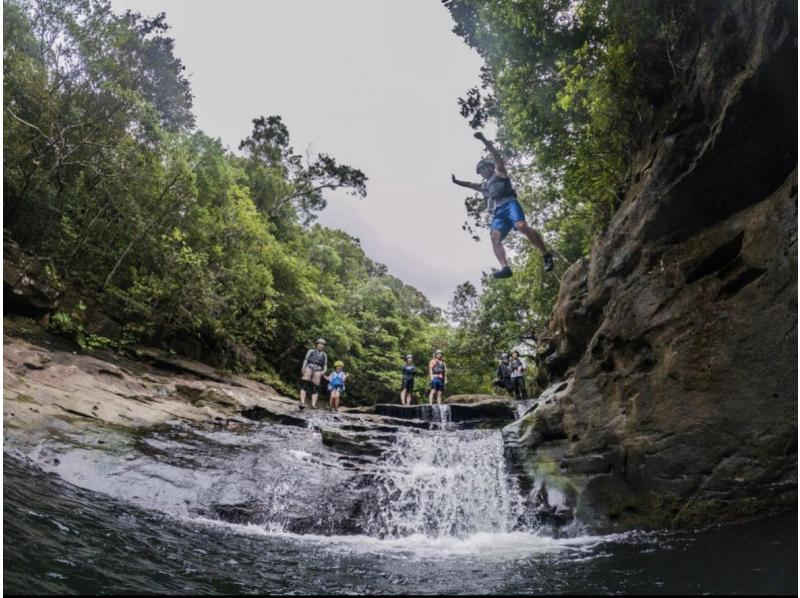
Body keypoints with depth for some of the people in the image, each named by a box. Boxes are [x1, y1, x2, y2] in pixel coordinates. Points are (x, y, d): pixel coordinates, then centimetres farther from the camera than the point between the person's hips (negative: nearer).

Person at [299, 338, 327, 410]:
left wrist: (324, 371, -1)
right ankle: (302, 403, -27)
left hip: (318, 371, 2)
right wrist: (303, 367, -6)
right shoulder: (311, 351, 23)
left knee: (315, 388, -12)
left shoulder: (324, 355, 29)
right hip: (309, 368, -2)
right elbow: (305, 360, 12)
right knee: (305, 386, -16)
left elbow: (325, 365, 21)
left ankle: (313, 404, -23)